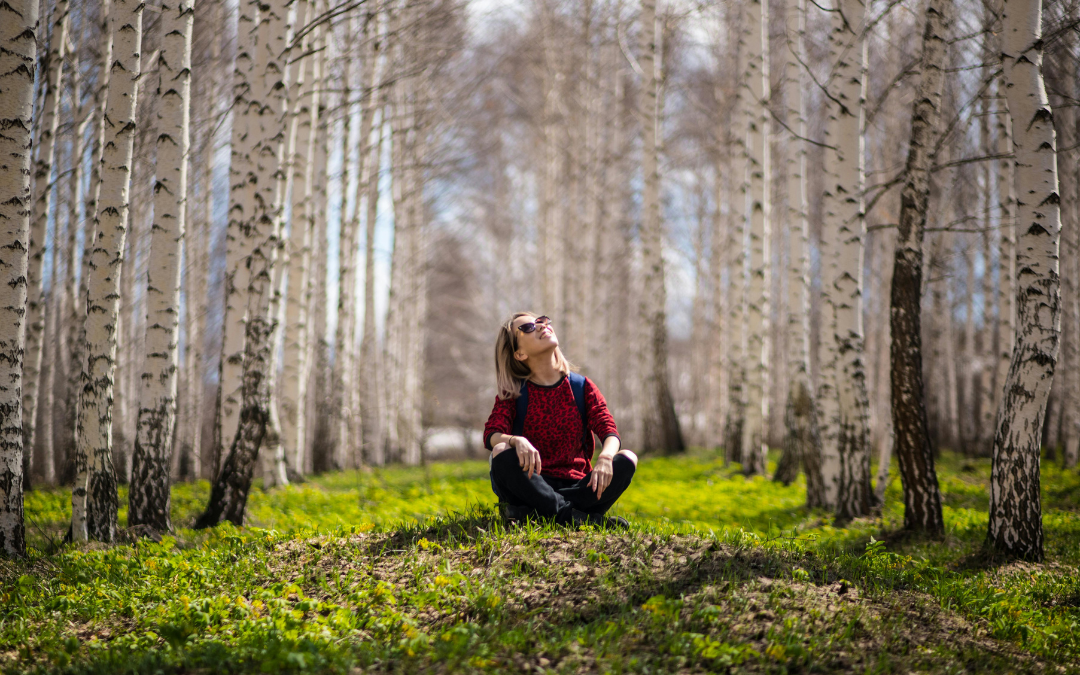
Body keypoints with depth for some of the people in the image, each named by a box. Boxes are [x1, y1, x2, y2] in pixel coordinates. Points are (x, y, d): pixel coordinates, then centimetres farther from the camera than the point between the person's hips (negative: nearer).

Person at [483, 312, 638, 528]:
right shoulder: (513, 393, 3)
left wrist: (605, 457, -28)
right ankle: (574, 516, -33)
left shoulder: (582, 387, 7)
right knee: (502, 453, -31)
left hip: (575, 487, 2)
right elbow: (491, 434, -13)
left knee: (627, 460, -24)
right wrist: (516, 441, -37)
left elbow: (610, 432, -4)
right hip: (534, 484, -2)